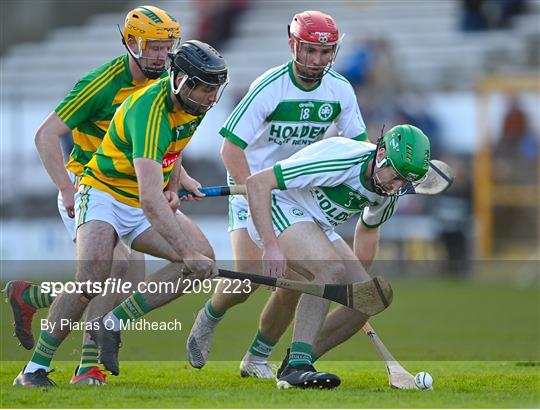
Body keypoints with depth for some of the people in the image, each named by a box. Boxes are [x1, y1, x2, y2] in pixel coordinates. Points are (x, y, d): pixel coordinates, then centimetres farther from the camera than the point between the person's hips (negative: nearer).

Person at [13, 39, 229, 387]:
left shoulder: (193, 101, -7)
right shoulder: (148, 110, -32)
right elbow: (150, 200, -42)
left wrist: (171, 188, 8)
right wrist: (188, 253, -46)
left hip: (153, 203, 8)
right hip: (105, 195, -8)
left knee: (204, 259, -15)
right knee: (94, 275, -32)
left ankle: (111, 325, -10)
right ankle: (35, 369, -20)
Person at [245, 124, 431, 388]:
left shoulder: (390, 189, -5)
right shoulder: (338, 159, -31)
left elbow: (368, 227, 19)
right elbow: (257, 182, -30)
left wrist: (361, 278, 23)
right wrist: (271, 246, -35)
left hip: (319, 228, 8)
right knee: (332, 268, -34)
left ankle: (293, 366, 4)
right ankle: (297, 365, -34)